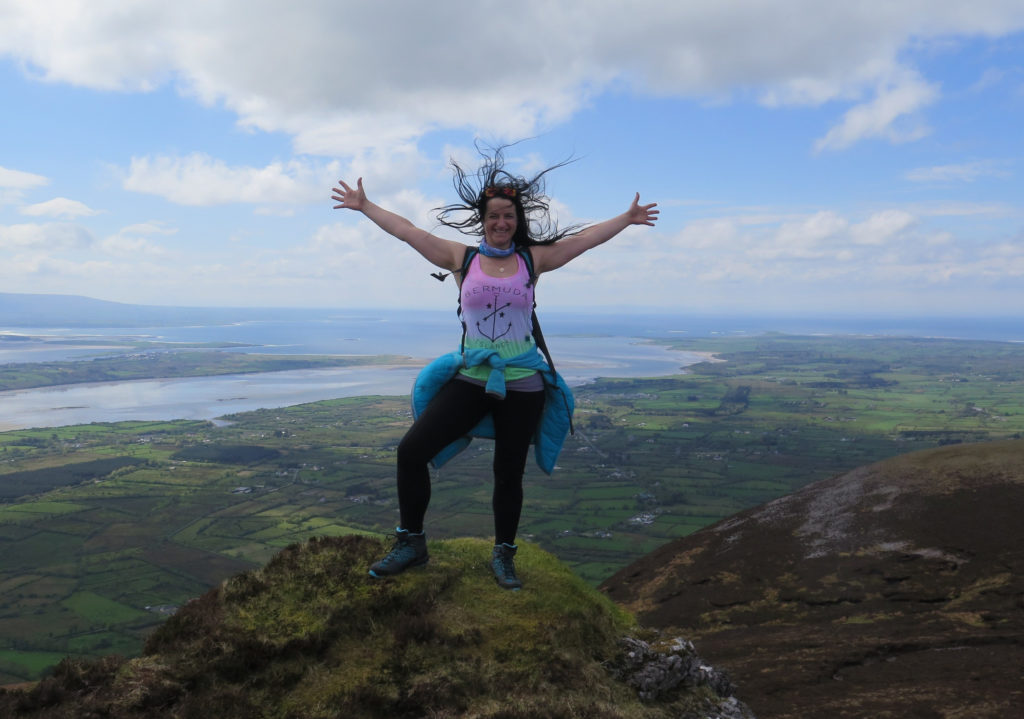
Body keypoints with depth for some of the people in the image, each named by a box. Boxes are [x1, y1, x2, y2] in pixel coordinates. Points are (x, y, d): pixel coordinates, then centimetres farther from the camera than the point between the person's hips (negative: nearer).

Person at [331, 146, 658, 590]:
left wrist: (627, 218, 12)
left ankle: (503, 556, 29)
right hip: (470, 380, 0)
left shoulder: (533, 260, 4)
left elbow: (586, 237, 9)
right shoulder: (461, 259, 3)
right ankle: (411, 544, 8)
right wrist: (364, 206, 11)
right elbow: (406, 230, 7)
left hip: (522, 386, 0)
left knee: (509, 473, 8)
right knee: (411, 449, -11)